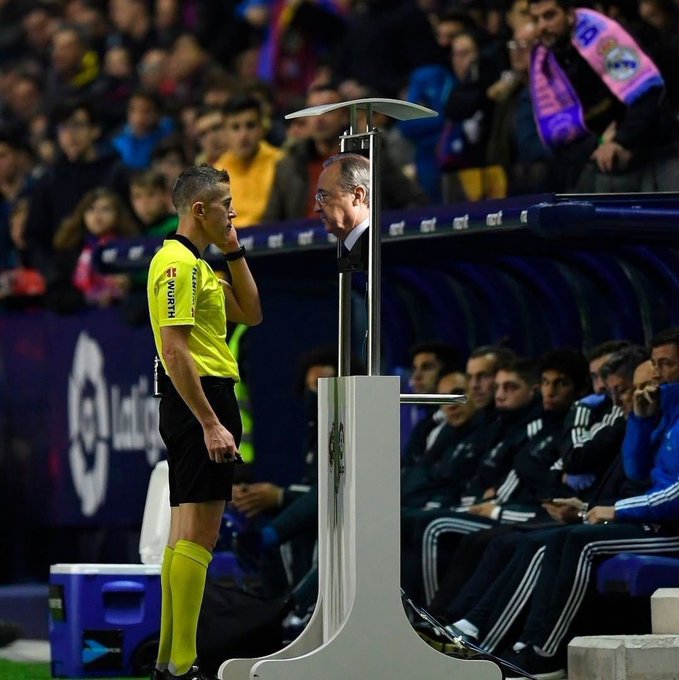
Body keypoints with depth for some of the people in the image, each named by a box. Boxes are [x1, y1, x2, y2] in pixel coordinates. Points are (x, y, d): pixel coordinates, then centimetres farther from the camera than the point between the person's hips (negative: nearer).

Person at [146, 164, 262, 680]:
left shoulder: (197, 264, 18)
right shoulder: (178, 263, -14)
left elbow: (251, 313, 23)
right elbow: (174, 350, -21)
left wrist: (234, 252, 14)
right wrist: (210, 424, -24)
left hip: (205, 403, 11)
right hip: (200, 404, -11)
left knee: (186, 532, 11)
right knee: (198, 533, -13)